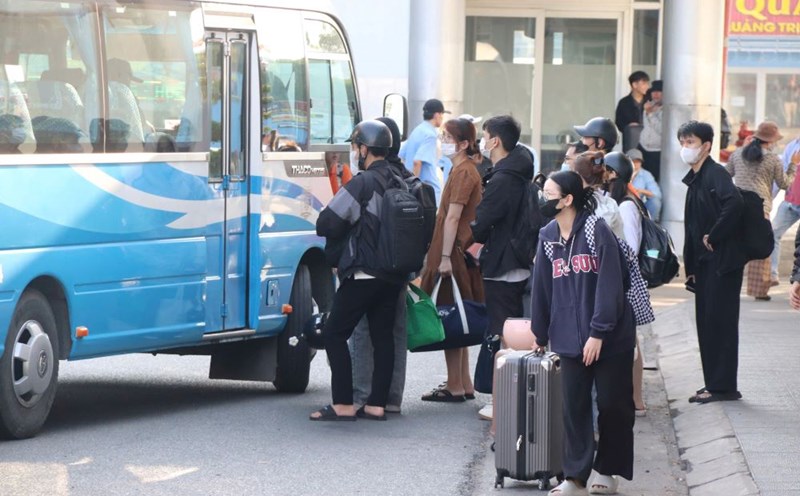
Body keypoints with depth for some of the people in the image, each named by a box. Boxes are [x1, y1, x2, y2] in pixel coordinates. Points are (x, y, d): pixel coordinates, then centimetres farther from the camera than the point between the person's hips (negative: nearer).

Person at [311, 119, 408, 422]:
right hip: (394, 277, 8)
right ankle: (377, 405, 10)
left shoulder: (362, 184, -14)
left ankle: (343, 405, -6)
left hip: (363, 273, -7)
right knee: (383, 337, 11)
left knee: (335, 334, -1)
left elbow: (327, 224, -13)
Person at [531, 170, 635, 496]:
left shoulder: (597, 231, -13)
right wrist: (540, 333, 18)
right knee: (574, 407, 2)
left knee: (613, 405, 4)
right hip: (570, 339, 5)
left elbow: (609, 285, -16)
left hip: (610, 338, -5)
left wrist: (598, 332, -19)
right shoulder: (548, 237, 5)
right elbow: (542, 287, 13)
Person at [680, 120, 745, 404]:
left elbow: (734, 203, -32)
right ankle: (714, 383, 16)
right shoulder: (694, 180, 16)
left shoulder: (716, 174, -13)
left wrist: (713, 237, -22)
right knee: (706, 323, 10)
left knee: (720, 322, -7)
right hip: (705, 263, 10)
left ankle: (722, 386, -4)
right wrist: (690, 267, 17)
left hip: (722, 261, -10)